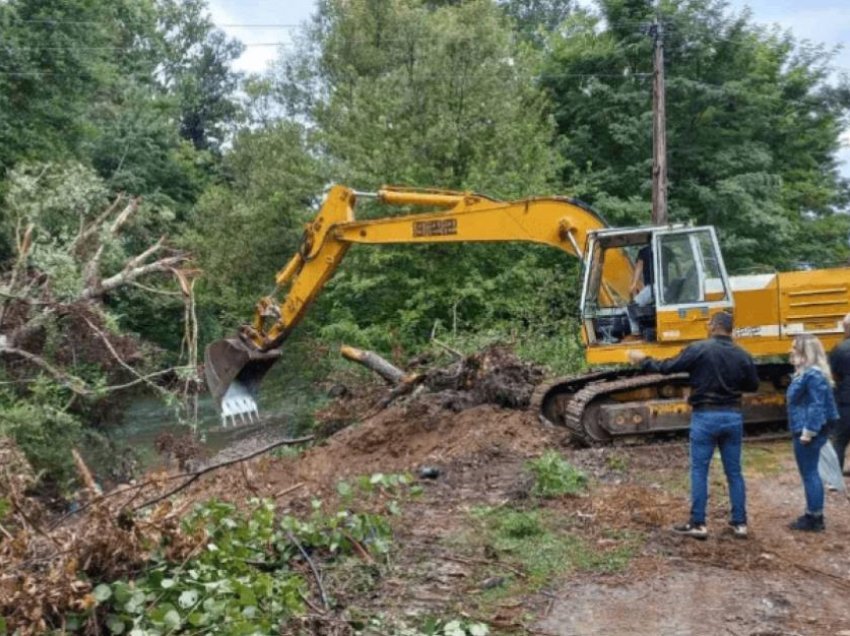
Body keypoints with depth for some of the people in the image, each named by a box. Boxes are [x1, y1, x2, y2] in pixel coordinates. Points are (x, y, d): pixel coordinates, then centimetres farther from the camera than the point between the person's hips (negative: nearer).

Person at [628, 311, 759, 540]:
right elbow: (753, 385, 13)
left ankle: (698, 524, 5)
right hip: (733, 416, 4)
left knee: (699, 471, 3)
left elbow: (668, 367, -6)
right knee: (734, 471, 11)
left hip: (706, 416, -4)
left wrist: (644, 361, 9)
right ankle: (739, 523, 16)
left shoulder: (698, 349, -10)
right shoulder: (742, 355, 3)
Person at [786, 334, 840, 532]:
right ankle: (812, 515, 24)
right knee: (808, 474, 15)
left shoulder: (814, 375, -19)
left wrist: (808, 432, -21)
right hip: (802, 432, 10)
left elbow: (817, 406, -22)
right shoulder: (804, 372, 12)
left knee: (810, 474, -2)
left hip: (808, 434, -10)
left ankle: (815, 519, 6)